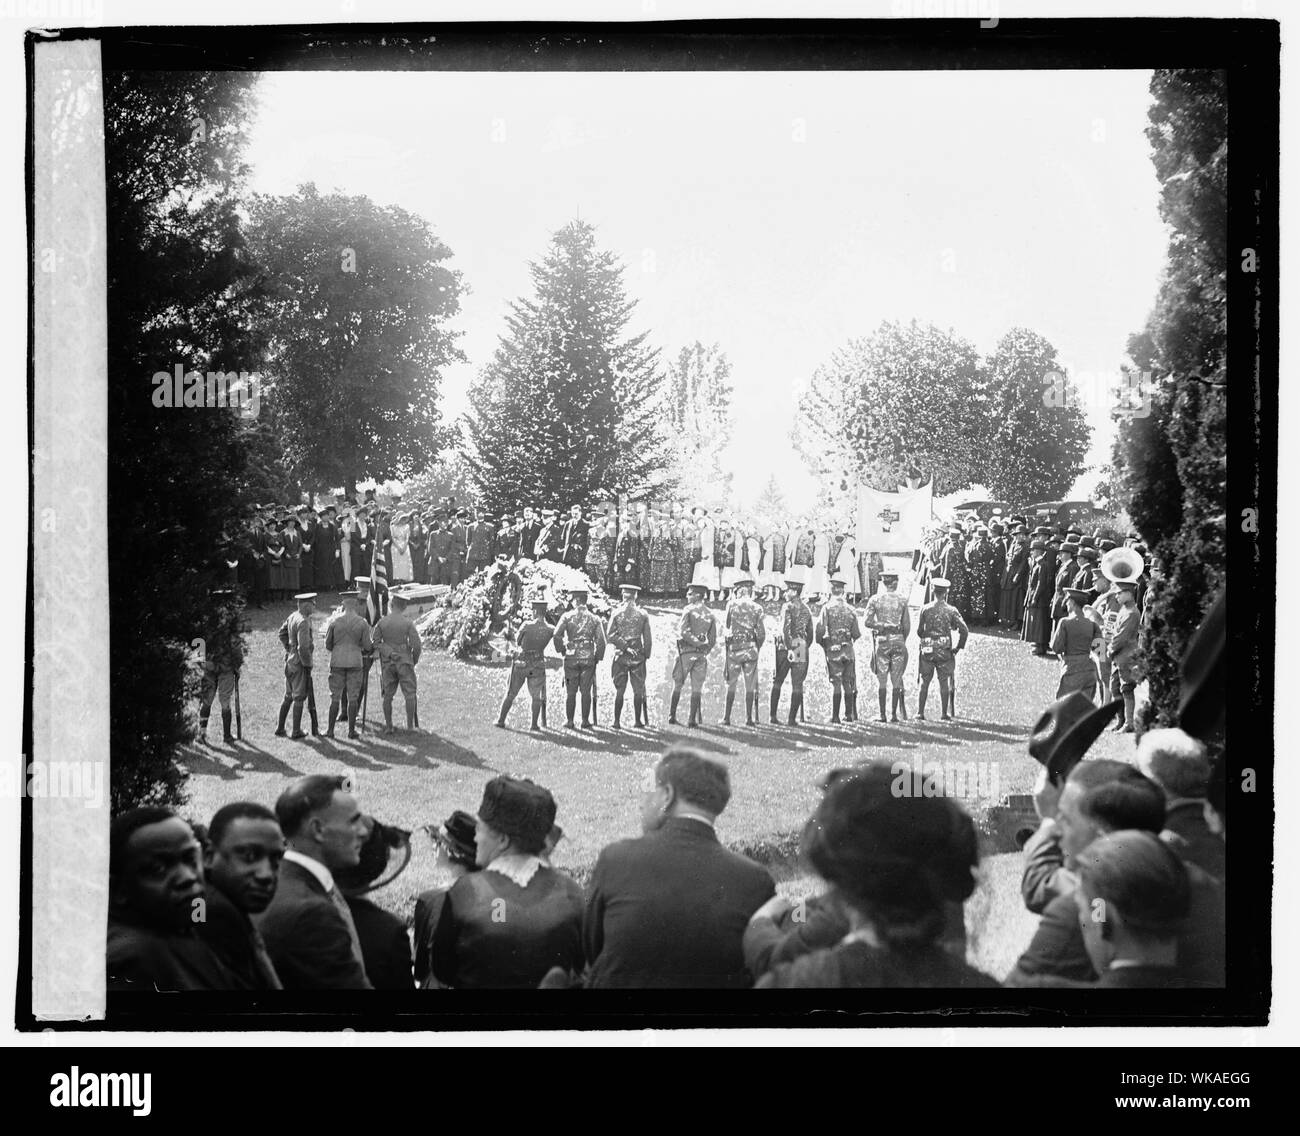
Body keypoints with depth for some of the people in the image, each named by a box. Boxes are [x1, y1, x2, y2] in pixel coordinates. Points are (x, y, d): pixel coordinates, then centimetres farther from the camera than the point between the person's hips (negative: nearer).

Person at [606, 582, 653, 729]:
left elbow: (609, 636, -9)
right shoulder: (643, 615, 1)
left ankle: (616, 721, 2)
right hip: (638, 656, 0)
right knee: (638, 690, 7)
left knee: (619, 690, 4)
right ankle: (638, 721, 8)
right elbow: (648, 639, 1)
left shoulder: (616, 613, -2)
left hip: (620, 656, 0)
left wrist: (624, 646, -7)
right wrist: (646, 655, 10)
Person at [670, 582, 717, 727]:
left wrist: (696, 643, -8)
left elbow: (683, 632, -16)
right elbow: (713, 640, 8)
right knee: (697, 687, 4)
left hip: (686, 651, -3)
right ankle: (693, 719, 0)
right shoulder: (710, 614, 10)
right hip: (702, 655, 3)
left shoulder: (688, 610, -5)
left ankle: (672, 716, 9)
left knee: (677, 685, 8)